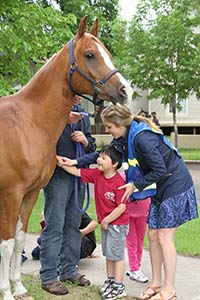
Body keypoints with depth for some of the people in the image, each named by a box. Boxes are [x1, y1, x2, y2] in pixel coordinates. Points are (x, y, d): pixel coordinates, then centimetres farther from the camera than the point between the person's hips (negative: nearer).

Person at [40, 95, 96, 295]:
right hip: (57, 175, -7)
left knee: (74, 224, 14)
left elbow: (92, 148, 19)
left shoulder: (82, 115, 15)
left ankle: (69, 269, 26)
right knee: (54, 225, -5)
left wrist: (86, 142, -4)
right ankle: (48, 277, 3)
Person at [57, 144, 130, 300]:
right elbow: (78, 172, 4)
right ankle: (110, 280, 30)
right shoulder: (97, 174, -1)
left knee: (116, 254, -1)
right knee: (108, 253, 17)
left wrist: (106, 221, -16)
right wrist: (62, 164, -9)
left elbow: (122, 207, -24)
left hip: (118, 224, -8)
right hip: (105, 223, 8)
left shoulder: (119, 182, -24)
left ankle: (119, 287, 9)